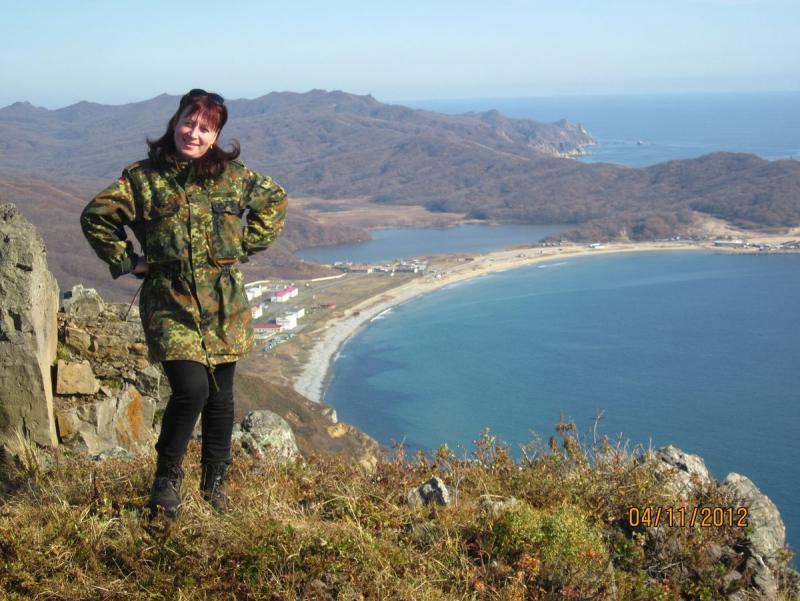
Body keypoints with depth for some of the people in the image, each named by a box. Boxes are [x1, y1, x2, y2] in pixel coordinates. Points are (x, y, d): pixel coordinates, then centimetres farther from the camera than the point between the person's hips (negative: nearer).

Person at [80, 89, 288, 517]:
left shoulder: (233, 176, 4)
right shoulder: (143, 178, -1)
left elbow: (275, 201, 19)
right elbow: (95, 217, 8)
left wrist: (245, 247, 10)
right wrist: (128, 261, 1)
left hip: (225, 307, 3)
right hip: (169, 305, -3)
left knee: (220, 395, 10)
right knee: (191, 389, -17)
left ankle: (214, 482, 28)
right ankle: (167, 478, 5)